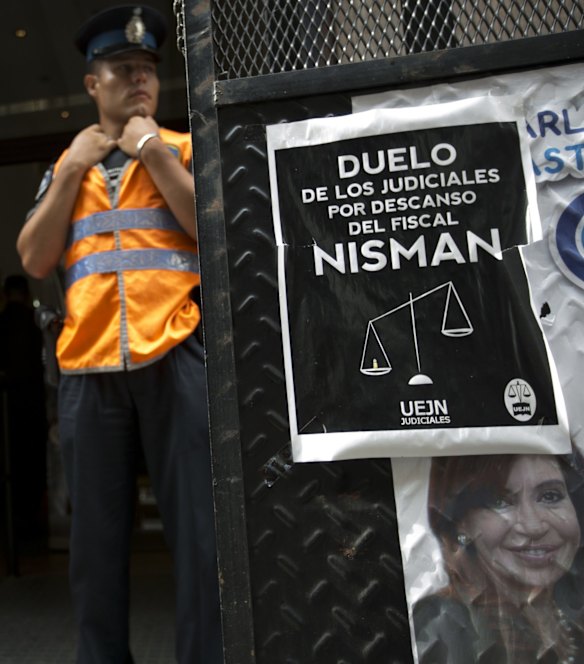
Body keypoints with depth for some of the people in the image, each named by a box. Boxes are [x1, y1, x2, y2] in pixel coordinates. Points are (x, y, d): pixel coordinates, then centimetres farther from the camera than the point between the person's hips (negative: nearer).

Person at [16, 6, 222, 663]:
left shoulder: (183, 148, 13)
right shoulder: (66, 164, 21)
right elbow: (34, 260, 9)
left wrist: (153, 151, -3)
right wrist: (73, 169, 6)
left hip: (176, 354, -2)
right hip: (88, 363, 3)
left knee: (200, 530, 1)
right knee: (96, 540, 13)